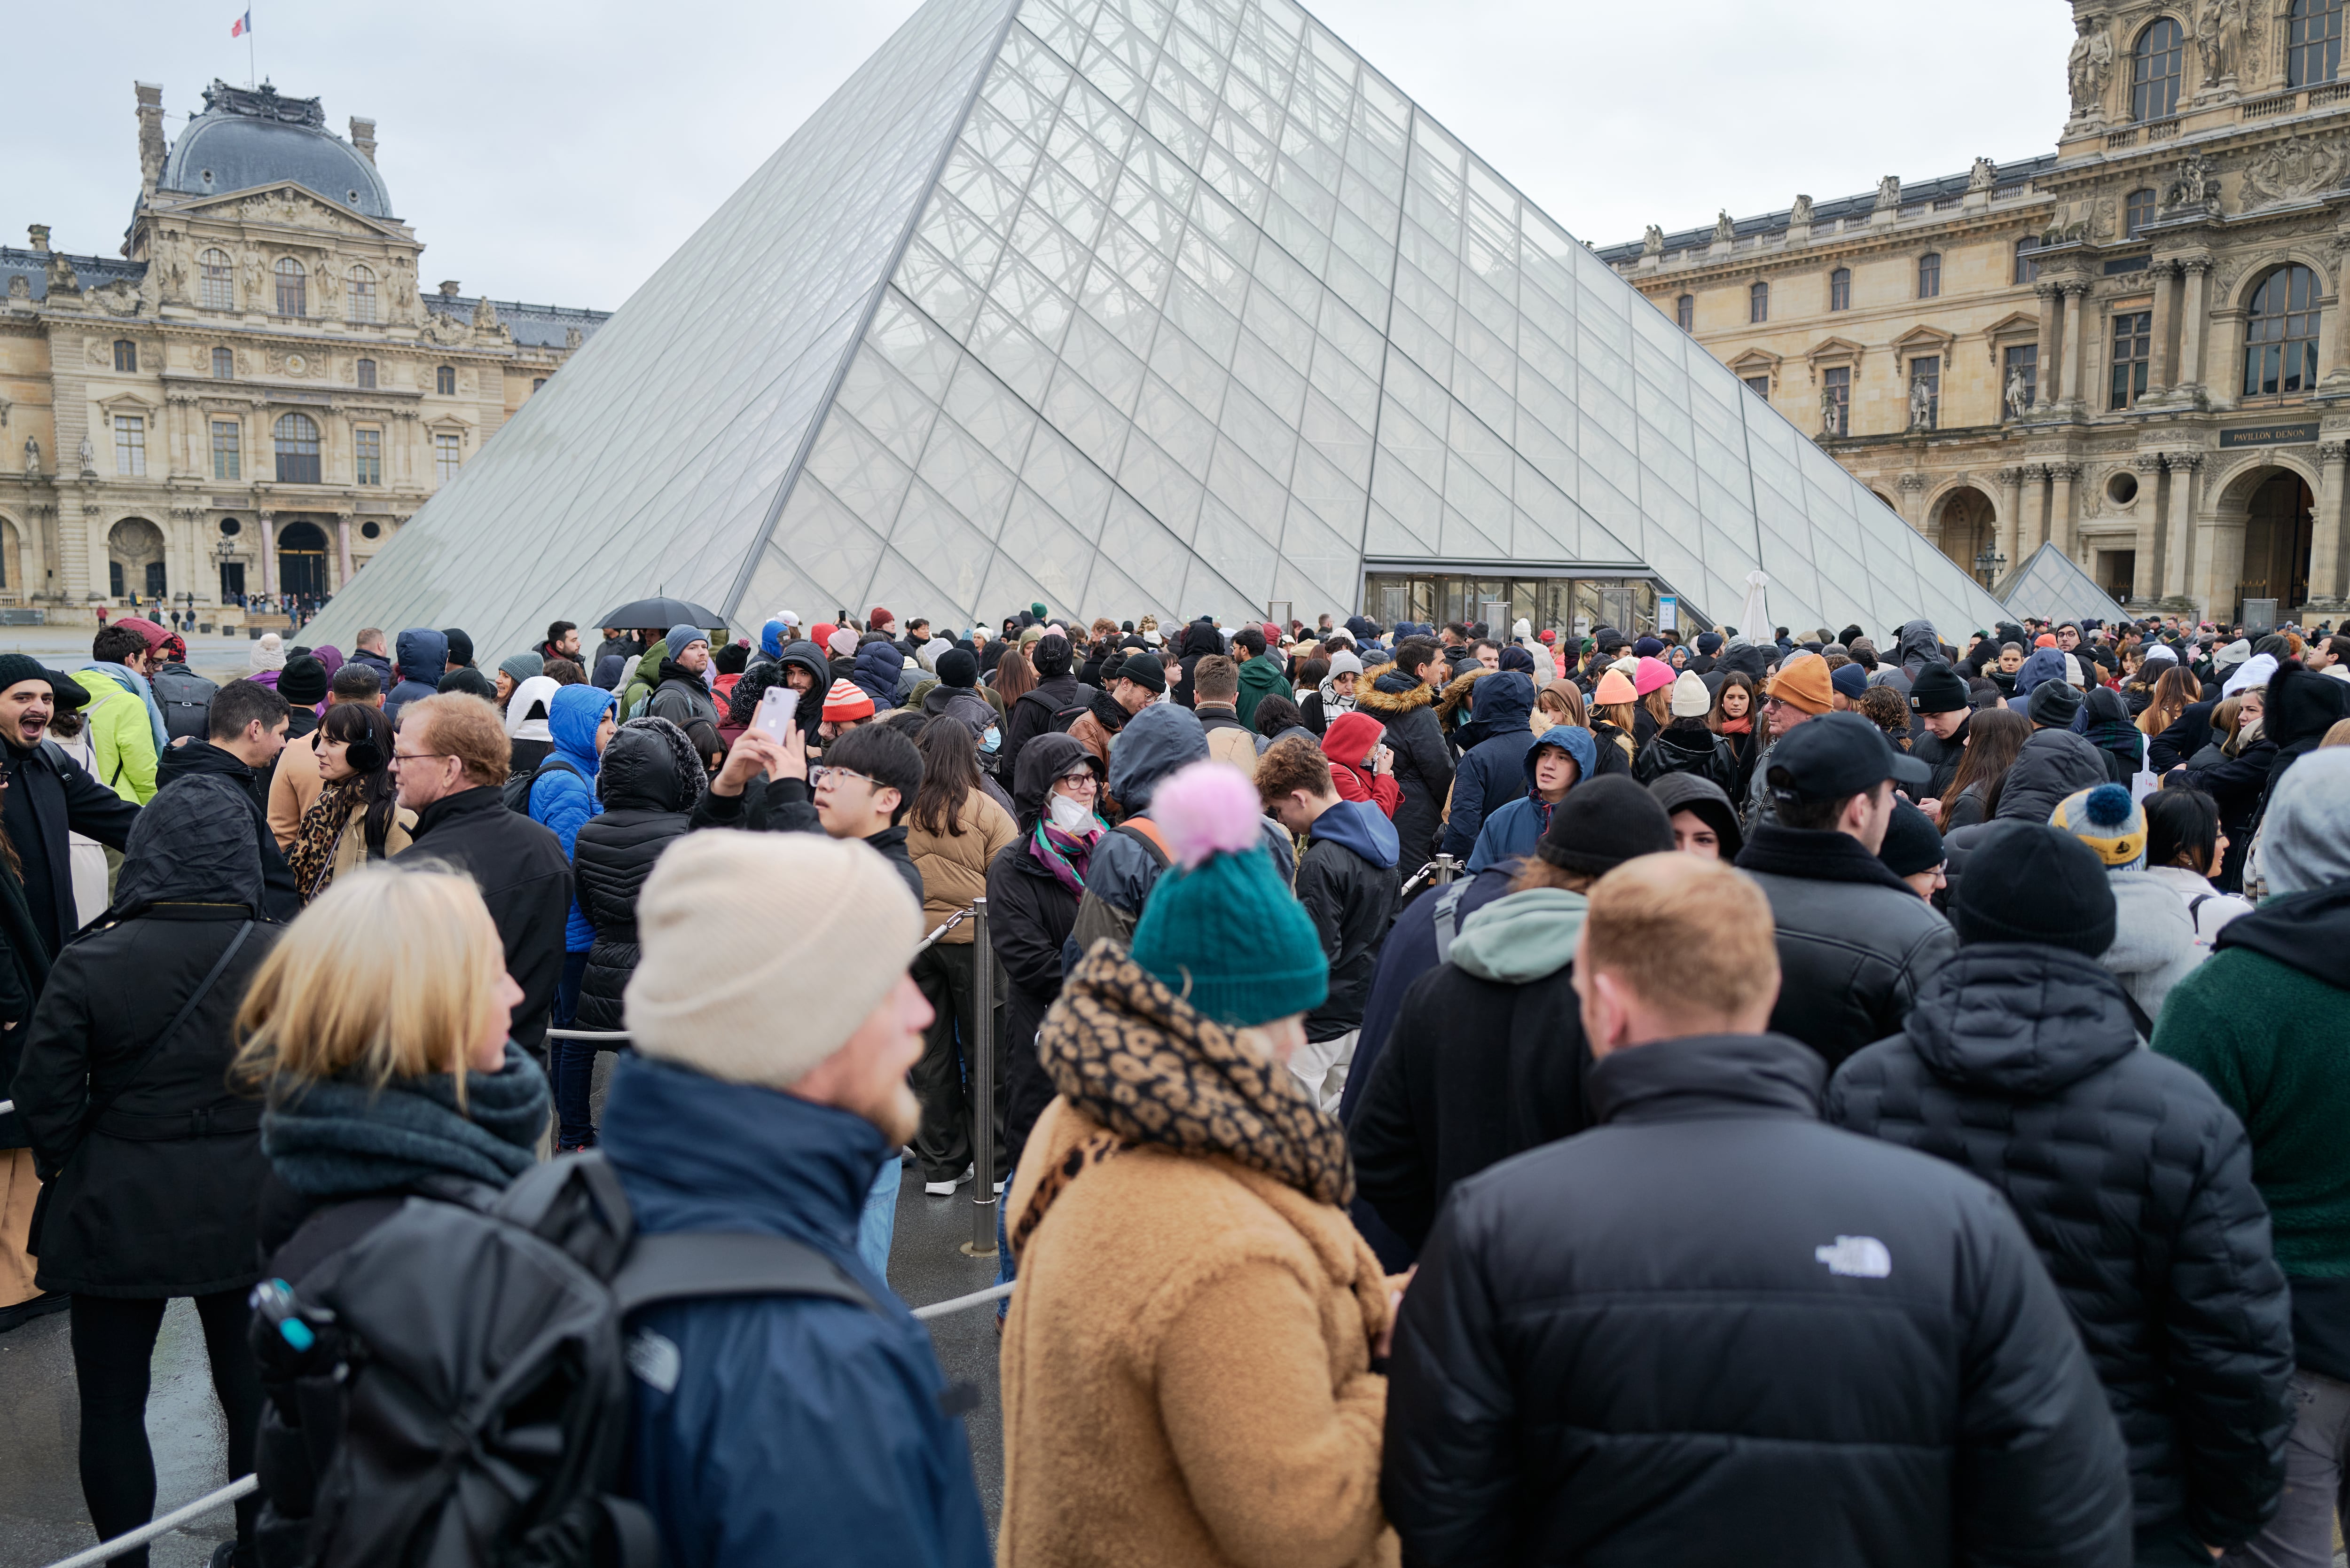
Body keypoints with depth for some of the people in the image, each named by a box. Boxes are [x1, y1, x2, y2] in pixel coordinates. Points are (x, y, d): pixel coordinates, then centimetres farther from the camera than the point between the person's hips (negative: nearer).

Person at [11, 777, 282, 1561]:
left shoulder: (90, 963, -14)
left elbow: (45, 1095, -7)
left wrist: (63, 1167, 10)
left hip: (119, 1211, -1)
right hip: (246, 1208, 2)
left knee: (113, 1405, 16)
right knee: (252, 1388, 17)